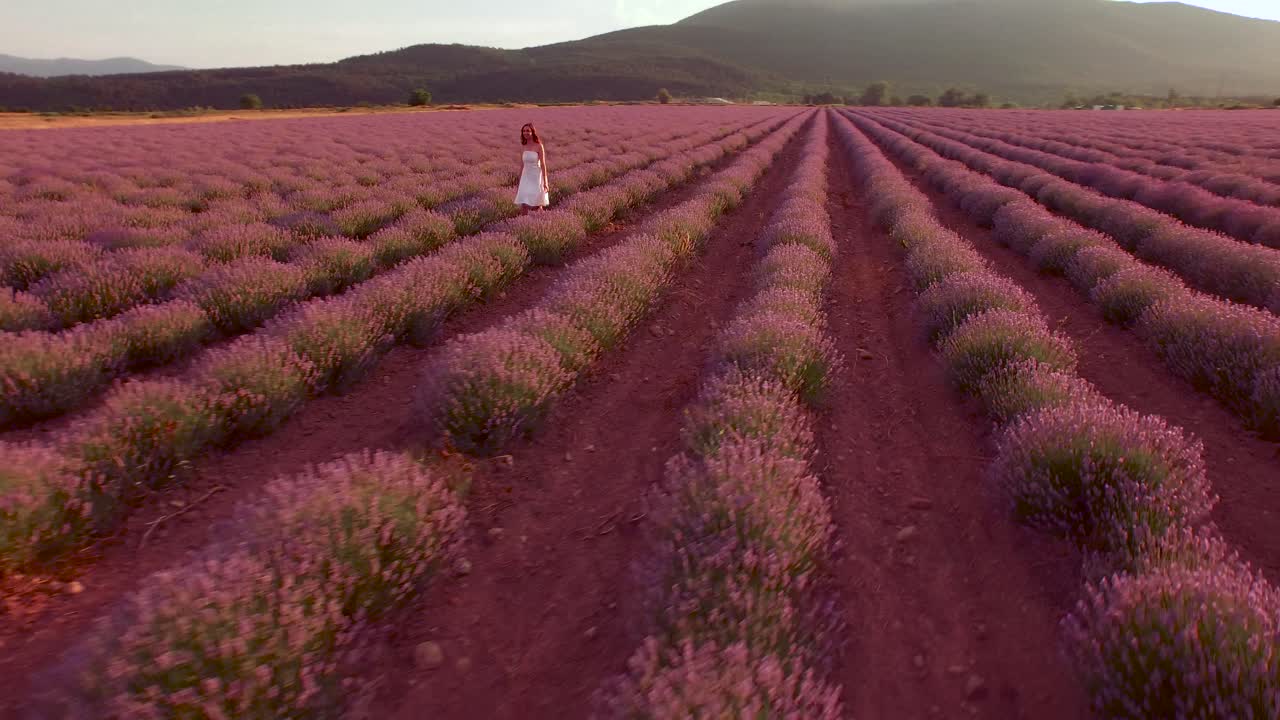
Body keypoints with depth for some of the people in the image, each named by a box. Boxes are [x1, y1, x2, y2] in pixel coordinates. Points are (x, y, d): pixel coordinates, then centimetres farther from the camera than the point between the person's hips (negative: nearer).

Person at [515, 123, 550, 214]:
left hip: (536, 178, -4)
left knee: (537, 206, 5)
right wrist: (519, 184, 13)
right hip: (526, 178, 5)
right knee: (523, 206, -2)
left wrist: (545, 182, -14)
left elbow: (543, 164, -11)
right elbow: (523, 165, 12)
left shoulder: (539, 146, -9)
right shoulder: (524, 147, 7)